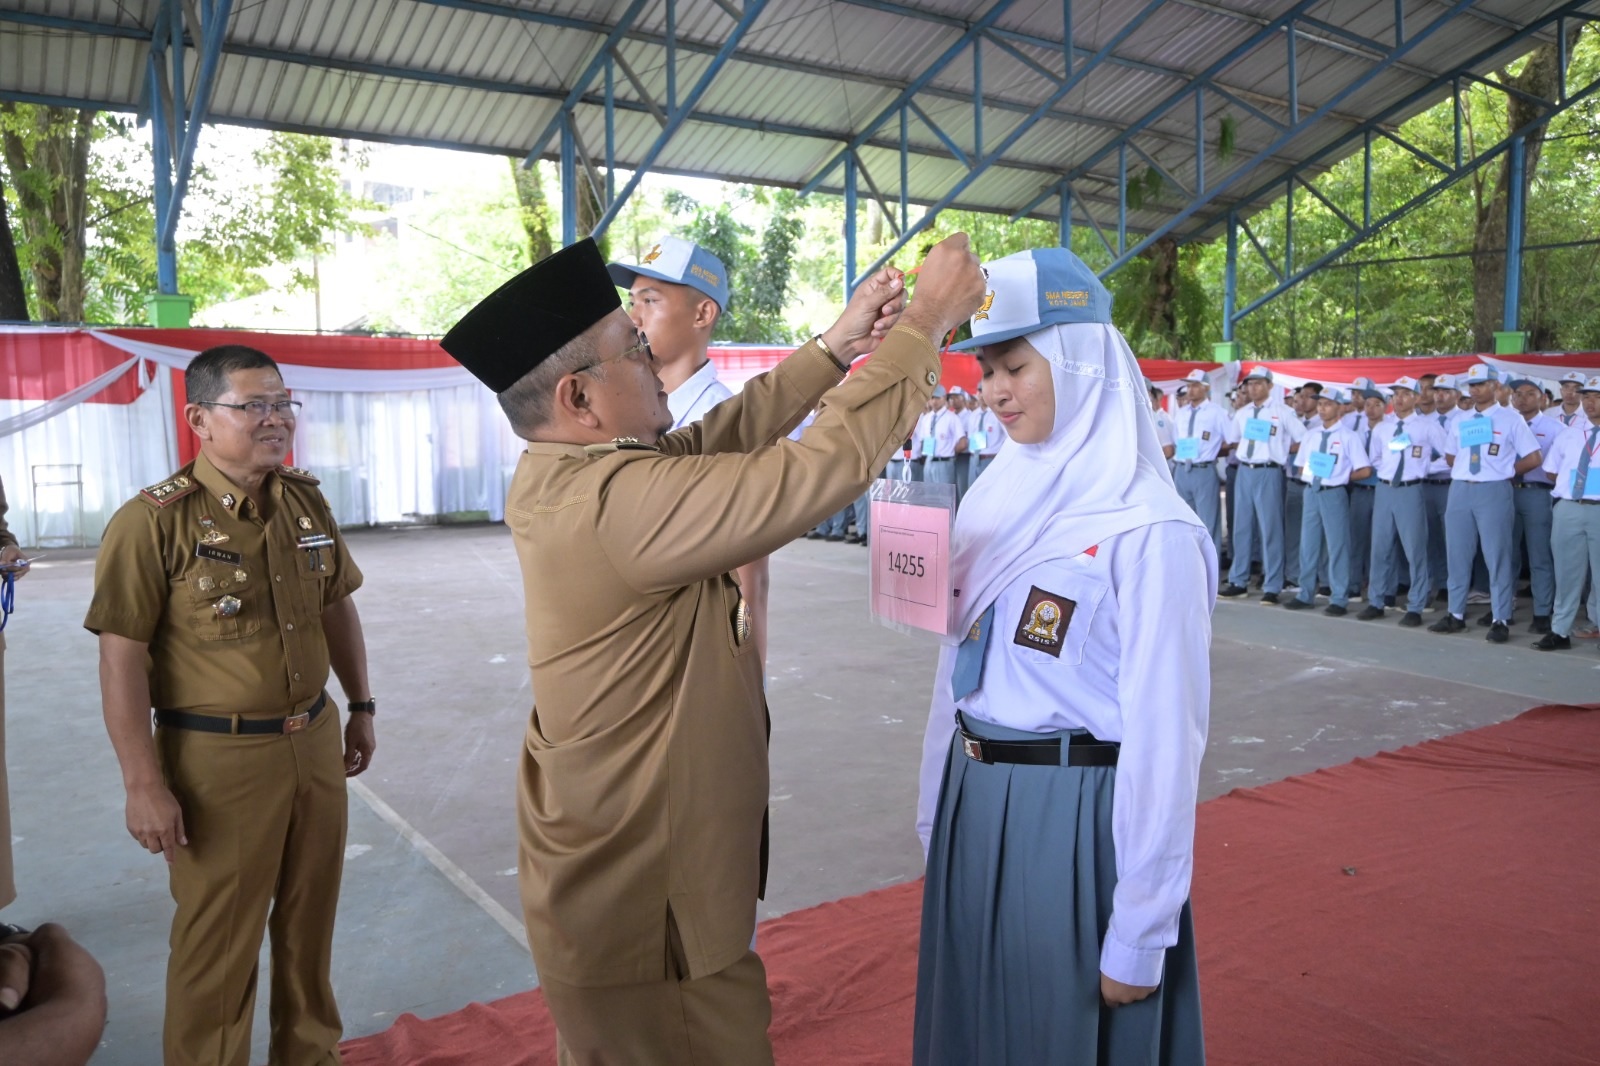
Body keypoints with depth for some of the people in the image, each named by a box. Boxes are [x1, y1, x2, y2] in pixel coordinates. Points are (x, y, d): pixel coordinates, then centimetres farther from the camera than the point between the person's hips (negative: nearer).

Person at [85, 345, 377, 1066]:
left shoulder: (306, 502, 5)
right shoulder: (154, 521, -13)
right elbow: (122, 657, -14)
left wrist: (361, 706, 16)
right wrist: (144, 785, -15)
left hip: (315, 742, 6)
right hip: (219, 759, -5)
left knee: (309, 923, 19)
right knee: (219, 945, 9)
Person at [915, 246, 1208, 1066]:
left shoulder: (1146, 531, -18)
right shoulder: (1005, 493, 4)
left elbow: (1162, 736, -17)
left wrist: (1140, 930, -14)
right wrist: (940, 808, 12)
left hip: (1076, 820, -7)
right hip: (976, 803, 7)